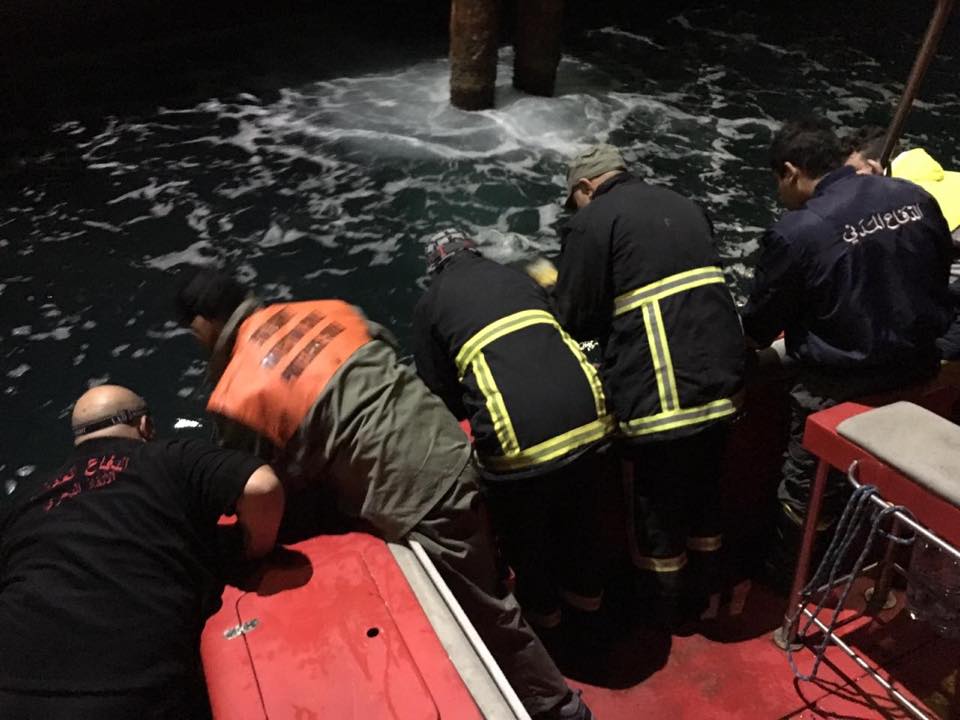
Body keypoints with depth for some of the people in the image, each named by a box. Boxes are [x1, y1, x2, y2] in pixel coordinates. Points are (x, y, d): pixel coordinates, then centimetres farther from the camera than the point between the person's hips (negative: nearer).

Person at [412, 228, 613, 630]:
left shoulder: (430, 304, 9)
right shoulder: (518, 277, 20)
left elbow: (436, 389, 12)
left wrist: (467, 412, 34)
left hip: (519, 435, -4)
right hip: (588, 413, 5)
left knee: (523, 529, 25)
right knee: (578, 510, 31)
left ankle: (540, 605, 48)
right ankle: (584, 589, 54)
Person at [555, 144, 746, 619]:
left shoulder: (591, 222, -7)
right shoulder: (684, 207, 16)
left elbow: (576, 320, -9)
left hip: (659, 388, -7)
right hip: (721, 374, 7)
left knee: (657, 495, 13)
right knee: (703, 480, 25)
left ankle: (666, 597, 31)